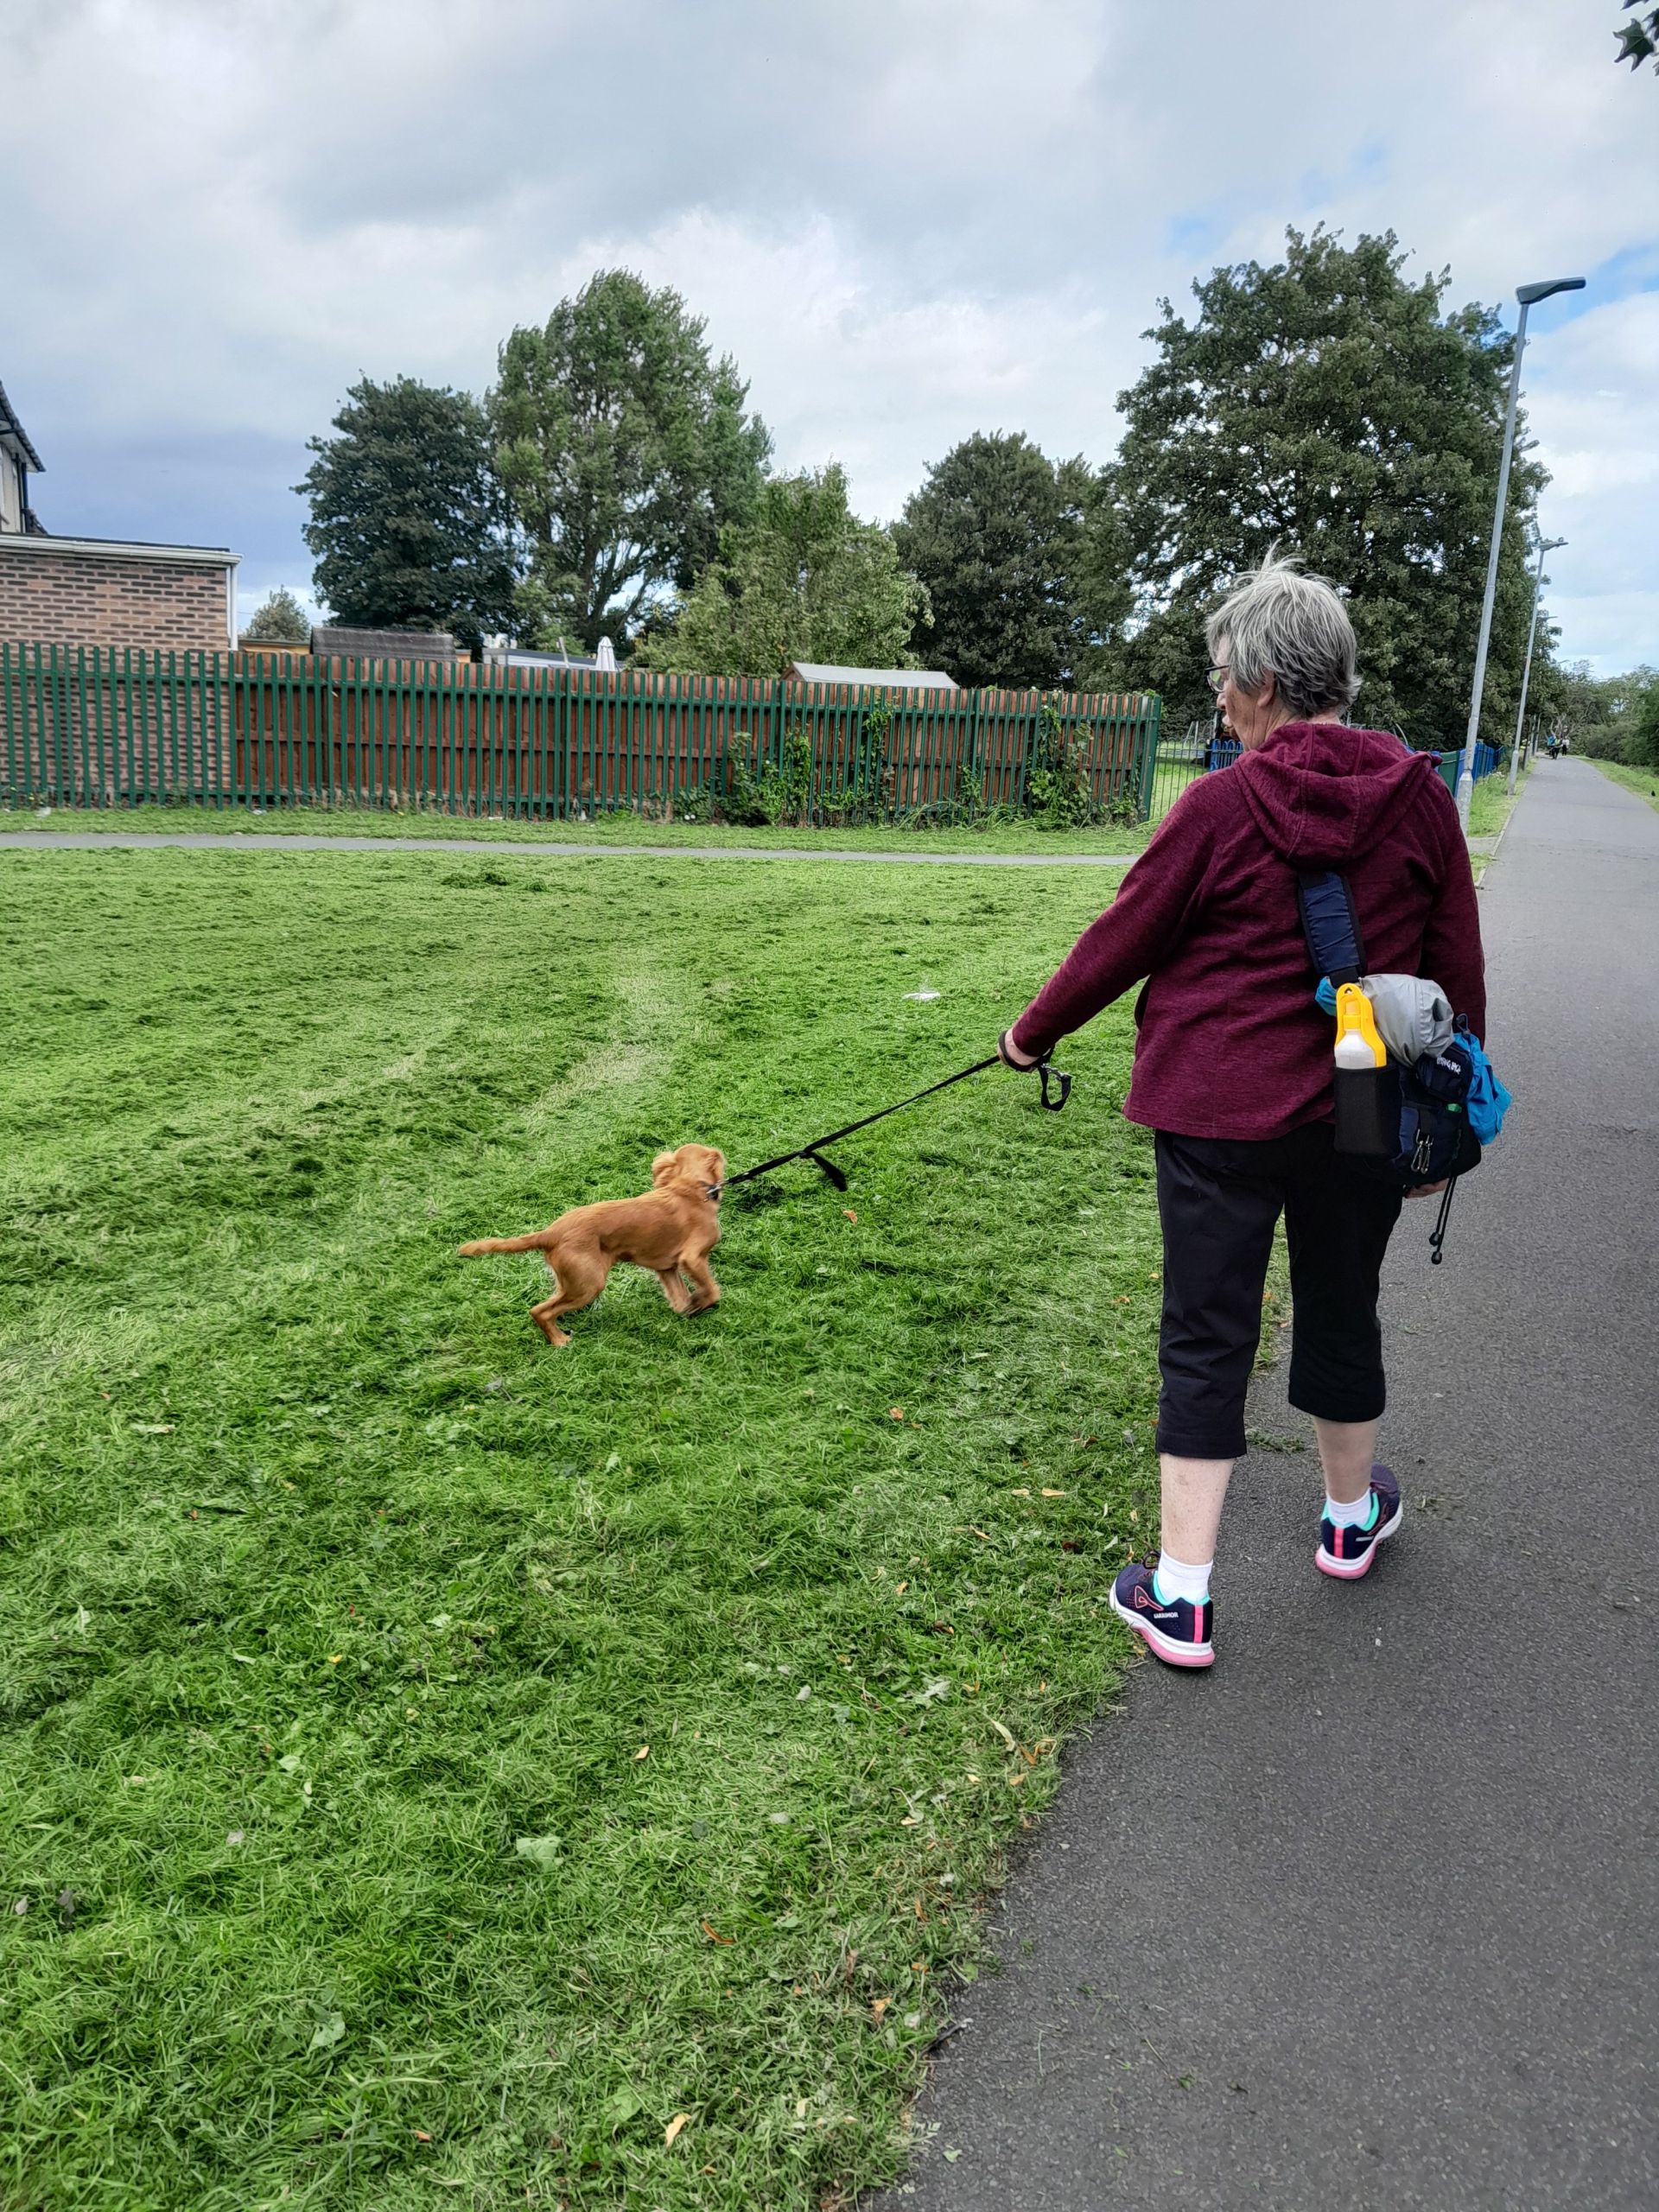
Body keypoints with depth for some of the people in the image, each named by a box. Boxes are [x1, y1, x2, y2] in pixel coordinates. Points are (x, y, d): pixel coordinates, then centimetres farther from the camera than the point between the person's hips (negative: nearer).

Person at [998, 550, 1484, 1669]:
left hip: (1222, 1113, -3)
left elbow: (1124, 938, -5)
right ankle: (1352, 1516, 45)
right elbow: (1459, 970, 2)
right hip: (1366, 1112, 4)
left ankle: (1182, 1597, 10)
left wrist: (1034, 1031, 11)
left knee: (1206, 1339, 6)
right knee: (1342, 1314, 23)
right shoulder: (1419, 797, -3)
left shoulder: (1225, 803, -12)